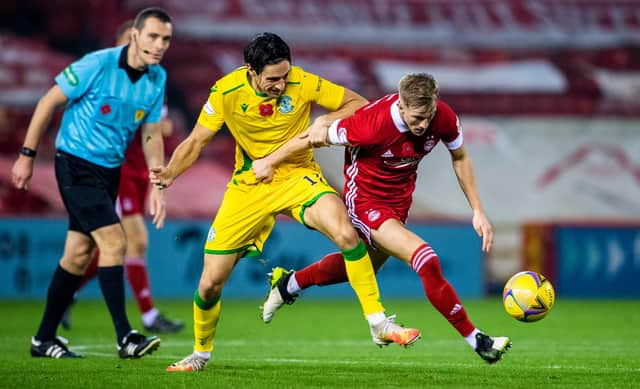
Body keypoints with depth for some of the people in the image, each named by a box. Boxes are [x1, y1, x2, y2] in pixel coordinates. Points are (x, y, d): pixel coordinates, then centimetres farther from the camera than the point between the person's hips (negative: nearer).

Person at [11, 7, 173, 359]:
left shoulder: (157, 79, 0)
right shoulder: (98, 65, -18)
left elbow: (151, 135, 10)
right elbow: (49, 102, -10)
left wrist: (156, 187, 4)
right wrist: (27, 155, -8)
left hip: (109, 171, 7)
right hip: (76, 165, -7)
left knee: (78, 255, 9)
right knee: (113, 241, -17)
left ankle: (44, 339, 19)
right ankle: (125, 337, -15)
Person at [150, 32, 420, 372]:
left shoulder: (303, 83, -18)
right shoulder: (226, 91, -15)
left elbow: (358, 103, -7)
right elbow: (195, 142, -7)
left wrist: (327, 120, -26)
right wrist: (170, 173, -26)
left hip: (297, 176, -1)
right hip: (248, 187, 1)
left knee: (345, 233, -32)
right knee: (210, 283, -1)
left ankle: (379, 323, -20)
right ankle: (201, 352, 29)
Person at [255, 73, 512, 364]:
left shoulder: (444, 118, -21)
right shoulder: (373, 123, -34)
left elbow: (459, 158, 1)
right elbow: (317, 136, -18)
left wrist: (477, 210, -1)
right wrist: (268, 163, -6)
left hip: (399, 198, 7)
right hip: (365, 200, -7)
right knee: (426, 260, -24)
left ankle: (287, 285, 51)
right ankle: (476, 341, -15)